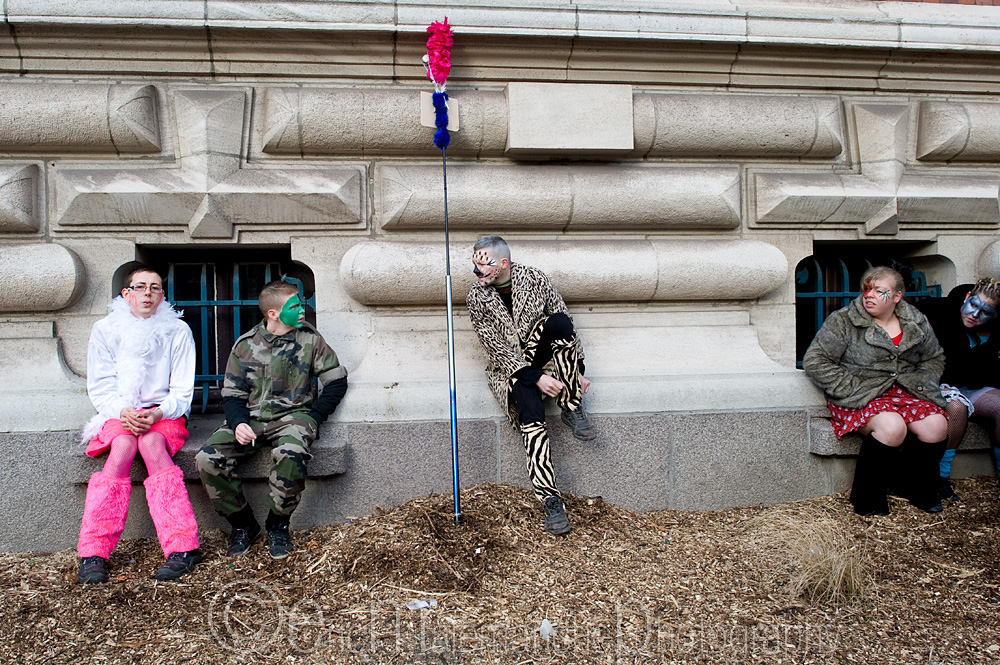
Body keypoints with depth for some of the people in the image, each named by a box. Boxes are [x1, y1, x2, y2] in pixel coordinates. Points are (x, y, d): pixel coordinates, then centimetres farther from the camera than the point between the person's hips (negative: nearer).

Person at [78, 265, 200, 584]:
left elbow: (182, 391, -1)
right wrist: (123, 411, -17)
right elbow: (99, 386, 2)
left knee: (150, 441, -33)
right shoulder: (105, 330, 6)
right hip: (118, 412, 1)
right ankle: (93, 553, -32)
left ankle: (183, 546, -36)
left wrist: (158, 413, -19)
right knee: (124, 442, -32)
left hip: (164, 412, -1)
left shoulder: (178, 331, 2)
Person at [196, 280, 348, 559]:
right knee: (207, 458, -22)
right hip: (251, 418, 3)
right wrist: (239, 423, -12)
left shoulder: (310, 339, 1)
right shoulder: (245, 345, 5)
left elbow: (337, 381, 4)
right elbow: (232, 394, 9)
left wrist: (312, 419, -5)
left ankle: (278, 526, -11)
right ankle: (243, 524, 0)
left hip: (292, 416, -2)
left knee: (290, 454, -37)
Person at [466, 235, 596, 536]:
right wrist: (537, 378, -23)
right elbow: (497, 348, -12)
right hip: (509, 365, -2)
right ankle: (551, 500, -28)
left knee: (559, 321, -30)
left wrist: (577, 372, -5)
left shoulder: (534, 278, -4)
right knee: (530, 415, -31)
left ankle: (572, 410, -20)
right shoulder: (477, 297, -8)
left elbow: (565, 324, 1)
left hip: (541, 351, 2)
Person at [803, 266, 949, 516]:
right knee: (892, 428, -33)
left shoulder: (916, 323, 10)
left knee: (936, 426, -22)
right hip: (861, 397, -5)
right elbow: (815, 361, -8)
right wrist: (853, 390, -13)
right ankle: (866, 495, -12)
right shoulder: (843, 321, -4)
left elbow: (934, 359, 24)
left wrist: (922, 382, 4)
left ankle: (916, 487, 5)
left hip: (906, 392, 5)